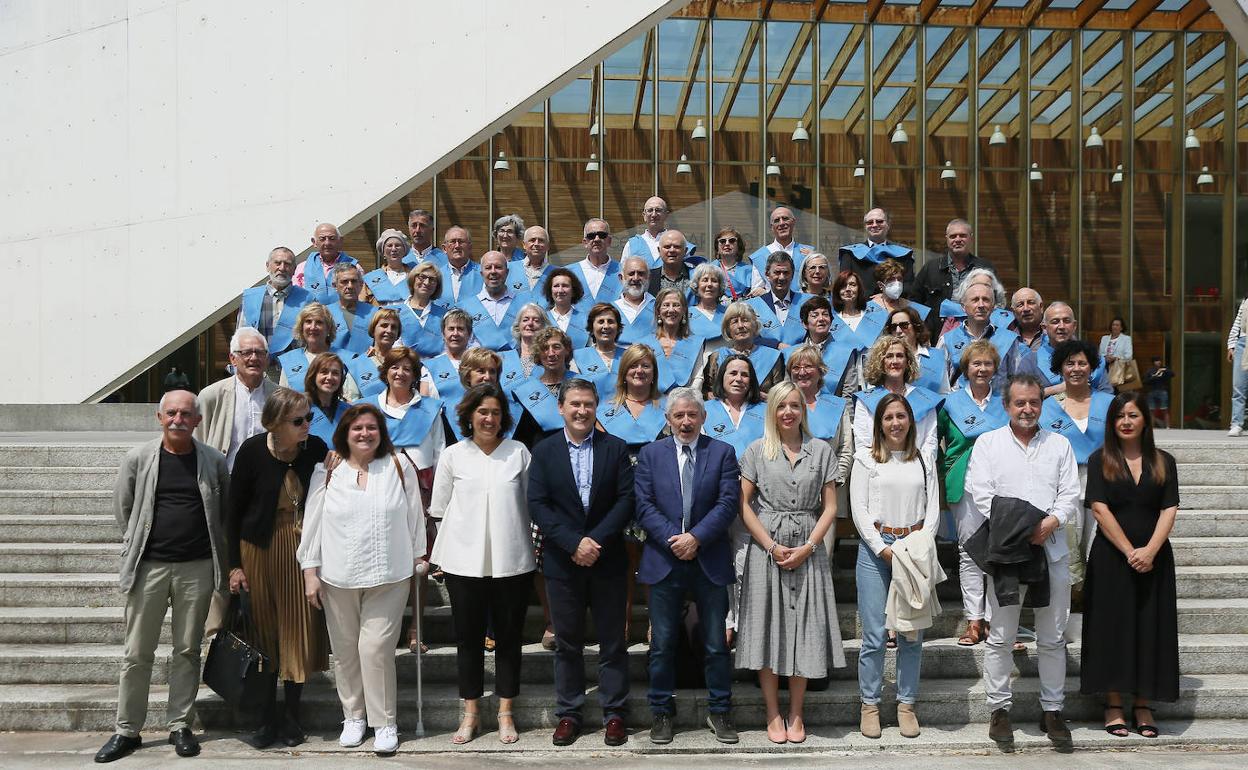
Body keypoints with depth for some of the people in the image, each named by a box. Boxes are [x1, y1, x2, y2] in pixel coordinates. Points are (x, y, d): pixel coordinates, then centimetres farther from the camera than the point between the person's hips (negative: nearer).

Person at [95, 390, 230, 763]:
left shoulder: (214, 462, 2)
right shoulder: (139, 458, 0)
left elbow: (226, 511, 12)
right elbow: (122, 508, 10)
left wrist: (213, 548, 8)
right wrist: (138, 545, 9)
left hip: (197, 568, 0)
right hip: (149, 566, 0)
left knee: (187, 651, 8)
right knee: (137, 654, 5)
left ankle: (180, 726, 19)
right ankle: (127, 731, 16)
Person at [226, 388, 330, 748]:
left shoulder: (317, 449, -8)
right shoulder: (252, 450, -12)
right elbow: (234, 510, -4)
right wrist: (235, 565, -5)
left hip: (302, 548, 1)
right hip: (259, 548, -1)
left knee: (299, 630, 5)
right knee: (263, 632, 6)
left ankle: (292, 715, 20)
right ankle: (268, 718, 19)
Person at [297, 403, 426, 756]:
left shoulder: (400, 468, 1)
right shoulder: (327, 473, 2)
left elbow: (414, 517, 7)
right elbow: (312, 523, 3)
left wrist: (418, 558, 9)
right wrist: (310, 572, 1)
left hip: (388, 577, -2)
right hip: (337, 578, 2)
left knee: (376, 648, -7)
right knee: (345, 650, 10)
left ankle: (385, 722, 7)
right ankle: (353, 716, 28)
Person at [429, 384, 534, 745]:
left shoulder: (520, 453, 3)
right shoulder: (452, 455, 3)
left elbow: (531, 503, 8)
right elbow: (440, 507, 8)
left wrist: (530, 541, 7)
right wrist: (460, 537, 6)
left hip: (512, 561, 0)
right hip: (464, 562, 0)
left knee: (508, 637, 8)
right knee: (468, 638, 8)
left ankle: (505, 712, 20)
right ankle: (471, 713, 22)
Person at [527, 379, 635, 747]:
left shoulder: (616, 448, 2)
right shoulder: (543, 451, 2)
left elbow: (625, 499, -4)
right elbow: (537, 504, -5)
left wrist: (595, 540, -15)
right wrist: (574, 543, -15)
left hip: (607, 560, 0)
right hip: (562, 562, 0)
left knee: (613, 642, 6)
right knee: (567, 643, 9)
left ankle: (614, 714, 16)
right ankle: (568, 714, 19)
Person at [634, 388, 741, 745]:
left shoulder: (722, 453, 4)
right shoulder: (650, 454, 6)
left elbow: (728, 503, -5)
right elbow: (644, 506, -1)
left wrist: (696, 537, -15)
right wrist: (672, 539, -14)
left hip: (710, 561, 0)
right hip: (664, 561, 0)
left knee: (716, 644, 7)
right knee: (662, 643, 6)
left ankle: (719, 712, 19)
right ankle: (662, 712, 18)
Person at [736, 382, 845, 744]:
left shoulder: (821, 450, 6)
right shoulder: (757, 450, 3)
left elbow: (830, 507, 4)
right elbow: (744, 504, -1)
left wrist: (807, 547, -8)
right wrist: (773, 546, -10)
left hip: (808, 550, 1)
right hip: (766, 548, -1)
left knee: (803, 631, 3)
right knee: (767, 628, 1)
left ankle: (796, 714, 15)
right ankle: (773, 715, 12)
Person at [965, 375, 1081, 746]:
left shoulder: (1059, 444, 13)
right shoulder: (988, 443, 6)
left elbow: (1071, 495, 6)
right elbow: (981, 495, -3)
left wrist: (1050, 522, -13)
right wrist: (1016, 528, -14)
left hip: (1052, 549, 2)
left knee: (1052, 637, 7)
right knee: (1001, 636, 1)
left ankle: (1052, 709, 17)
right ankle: (1000, 708, 11)